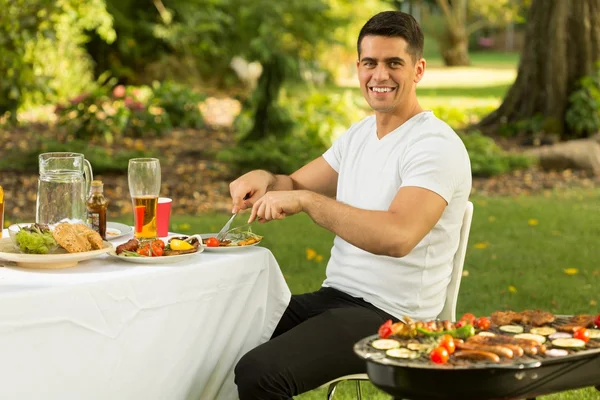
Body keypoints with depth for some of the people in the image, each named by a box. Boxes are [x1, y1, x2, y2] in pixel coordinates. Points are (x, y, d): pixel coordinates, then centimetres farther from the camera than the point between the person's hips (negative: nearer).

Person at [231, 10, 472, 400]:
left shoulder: (437, 145, -16)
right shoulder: (359, 134, 13)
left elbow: (398, 236, -31)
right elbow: (295, 186, 18)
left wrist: (306, 200, -28)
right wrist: (264, 179, -6)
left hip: (392, 318, -8)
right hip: (336, 296, 8)